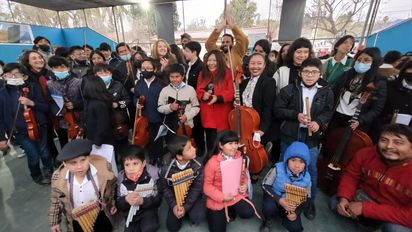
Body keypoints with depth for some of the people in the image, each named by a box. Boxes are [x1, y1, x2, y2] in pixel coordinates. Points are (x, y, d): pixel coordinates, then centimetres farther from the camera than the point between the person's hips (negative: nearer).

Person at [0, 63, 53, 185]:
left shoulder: (32, 89, -1)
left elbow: (46, 108, -1)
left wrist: (32, 103, -20)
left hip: (39, 128, 1)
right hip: (20, 132, -1)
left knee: (45, 153, 8)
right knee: (33, 155, -3)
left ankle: (48, 172, 37)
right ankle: (36, 175, 28)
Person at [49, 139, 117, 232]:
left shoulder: (102, 169, -29)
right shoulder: (58, 178, -22)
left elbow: (112, 187, -9)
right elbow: (55, 201, -3)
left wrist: (112, 204, 2)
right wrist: (54, 222, 4)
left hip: (100, 216, -1)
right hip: (76, 220, 1)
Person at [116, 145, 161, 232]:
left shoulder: (152, 175, -19)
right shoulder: (121, 179, -12)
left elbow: (158, 200, -15)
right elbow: (118, 204, -5)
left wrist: (143, 201, -31)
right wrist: (126, 200, -27)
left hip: (148, 209, -2)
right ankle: (139, 225, 21)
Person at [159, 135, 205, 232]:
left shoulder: (197, 166, -23)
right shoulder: (167, 170, -24)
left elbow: (197, 188, -16)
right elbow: (165, 188, -7)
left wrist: (186, 207, -20)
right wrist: (173, 205, -17)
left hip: (193, 197, 0)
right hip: (176, 199, 1)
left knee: (198, 216, -25)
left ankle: (189, 212, 10)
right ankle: (182, 213, 28)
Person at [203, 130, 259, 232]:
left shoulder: (240, 157, -6)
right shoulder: (212, 162, -22)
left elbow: (244, 174, 9)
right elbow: (207, 185, -15)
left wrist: (245, 185, -12)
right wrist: (222, 197, -22)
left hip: (237, 194, 4)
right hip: (218, 199, -3)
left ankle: (231, 209, 16)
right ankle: (211, 212, 31)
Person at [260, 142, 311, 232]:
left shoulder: (306, 178, -17)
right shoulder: (278, 169, -27)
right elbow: (265, 185, -19)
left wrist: (296, 212, -14)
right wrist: (279, 200, -30)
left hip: (292, 204, 3)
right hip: (274, 196, -3)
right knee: (269, 207, -35)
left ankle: (283, 213, 23)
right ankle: (267, 221, 3)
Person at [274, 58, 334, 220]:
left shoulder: (326, 92, -1)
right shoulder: (289, 90, -6)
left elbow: (328, 112, 6)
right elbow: (278, 110, -6)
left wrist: (319, 122, -14)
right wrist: (296, 115, -20)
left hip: (311, 135, 1)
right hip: (290, 134, 0)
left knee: (311, 169, 12)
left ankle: (310, 201, 35)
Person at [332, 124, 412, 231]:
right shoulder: (366, 153, -18)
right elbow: (350, 176, -4)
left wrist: (365, 208, -30)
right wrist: (343, 198, -20)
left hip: (399, 216, -3)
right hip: (367, 195, 4)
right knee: (335, 203, -8)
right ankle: (370, 219, 17)